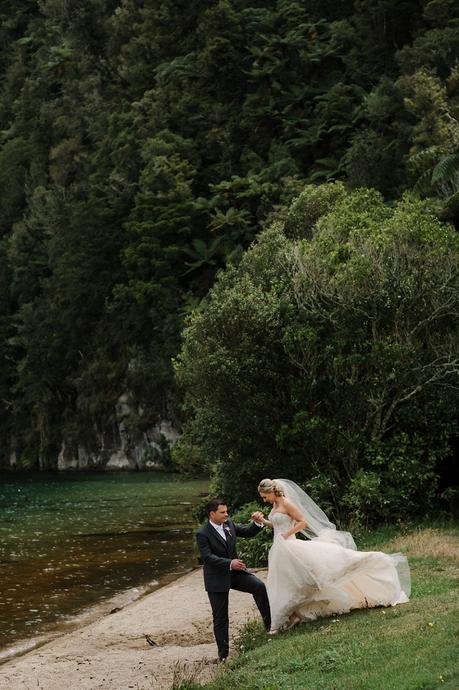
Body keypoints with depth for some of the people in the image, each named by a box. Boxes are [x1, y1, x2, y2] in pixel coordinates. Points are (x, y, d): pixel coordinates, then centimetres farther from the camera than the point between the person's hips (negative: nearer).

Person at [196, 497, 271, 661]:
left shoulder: (229, 524, 1)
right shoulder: (202, 534, -16)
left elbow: (248, 532, 8)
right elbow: (208, 557, -24)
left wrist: (257, 523, -13)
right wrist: (229, 563, -33)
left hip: (235, 572, 4)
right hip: (217, 578, -4)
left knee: (259, 586, -19)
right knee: (220, 618, 4)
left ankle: (269, 623, -5)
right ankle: (223, 653, 16)